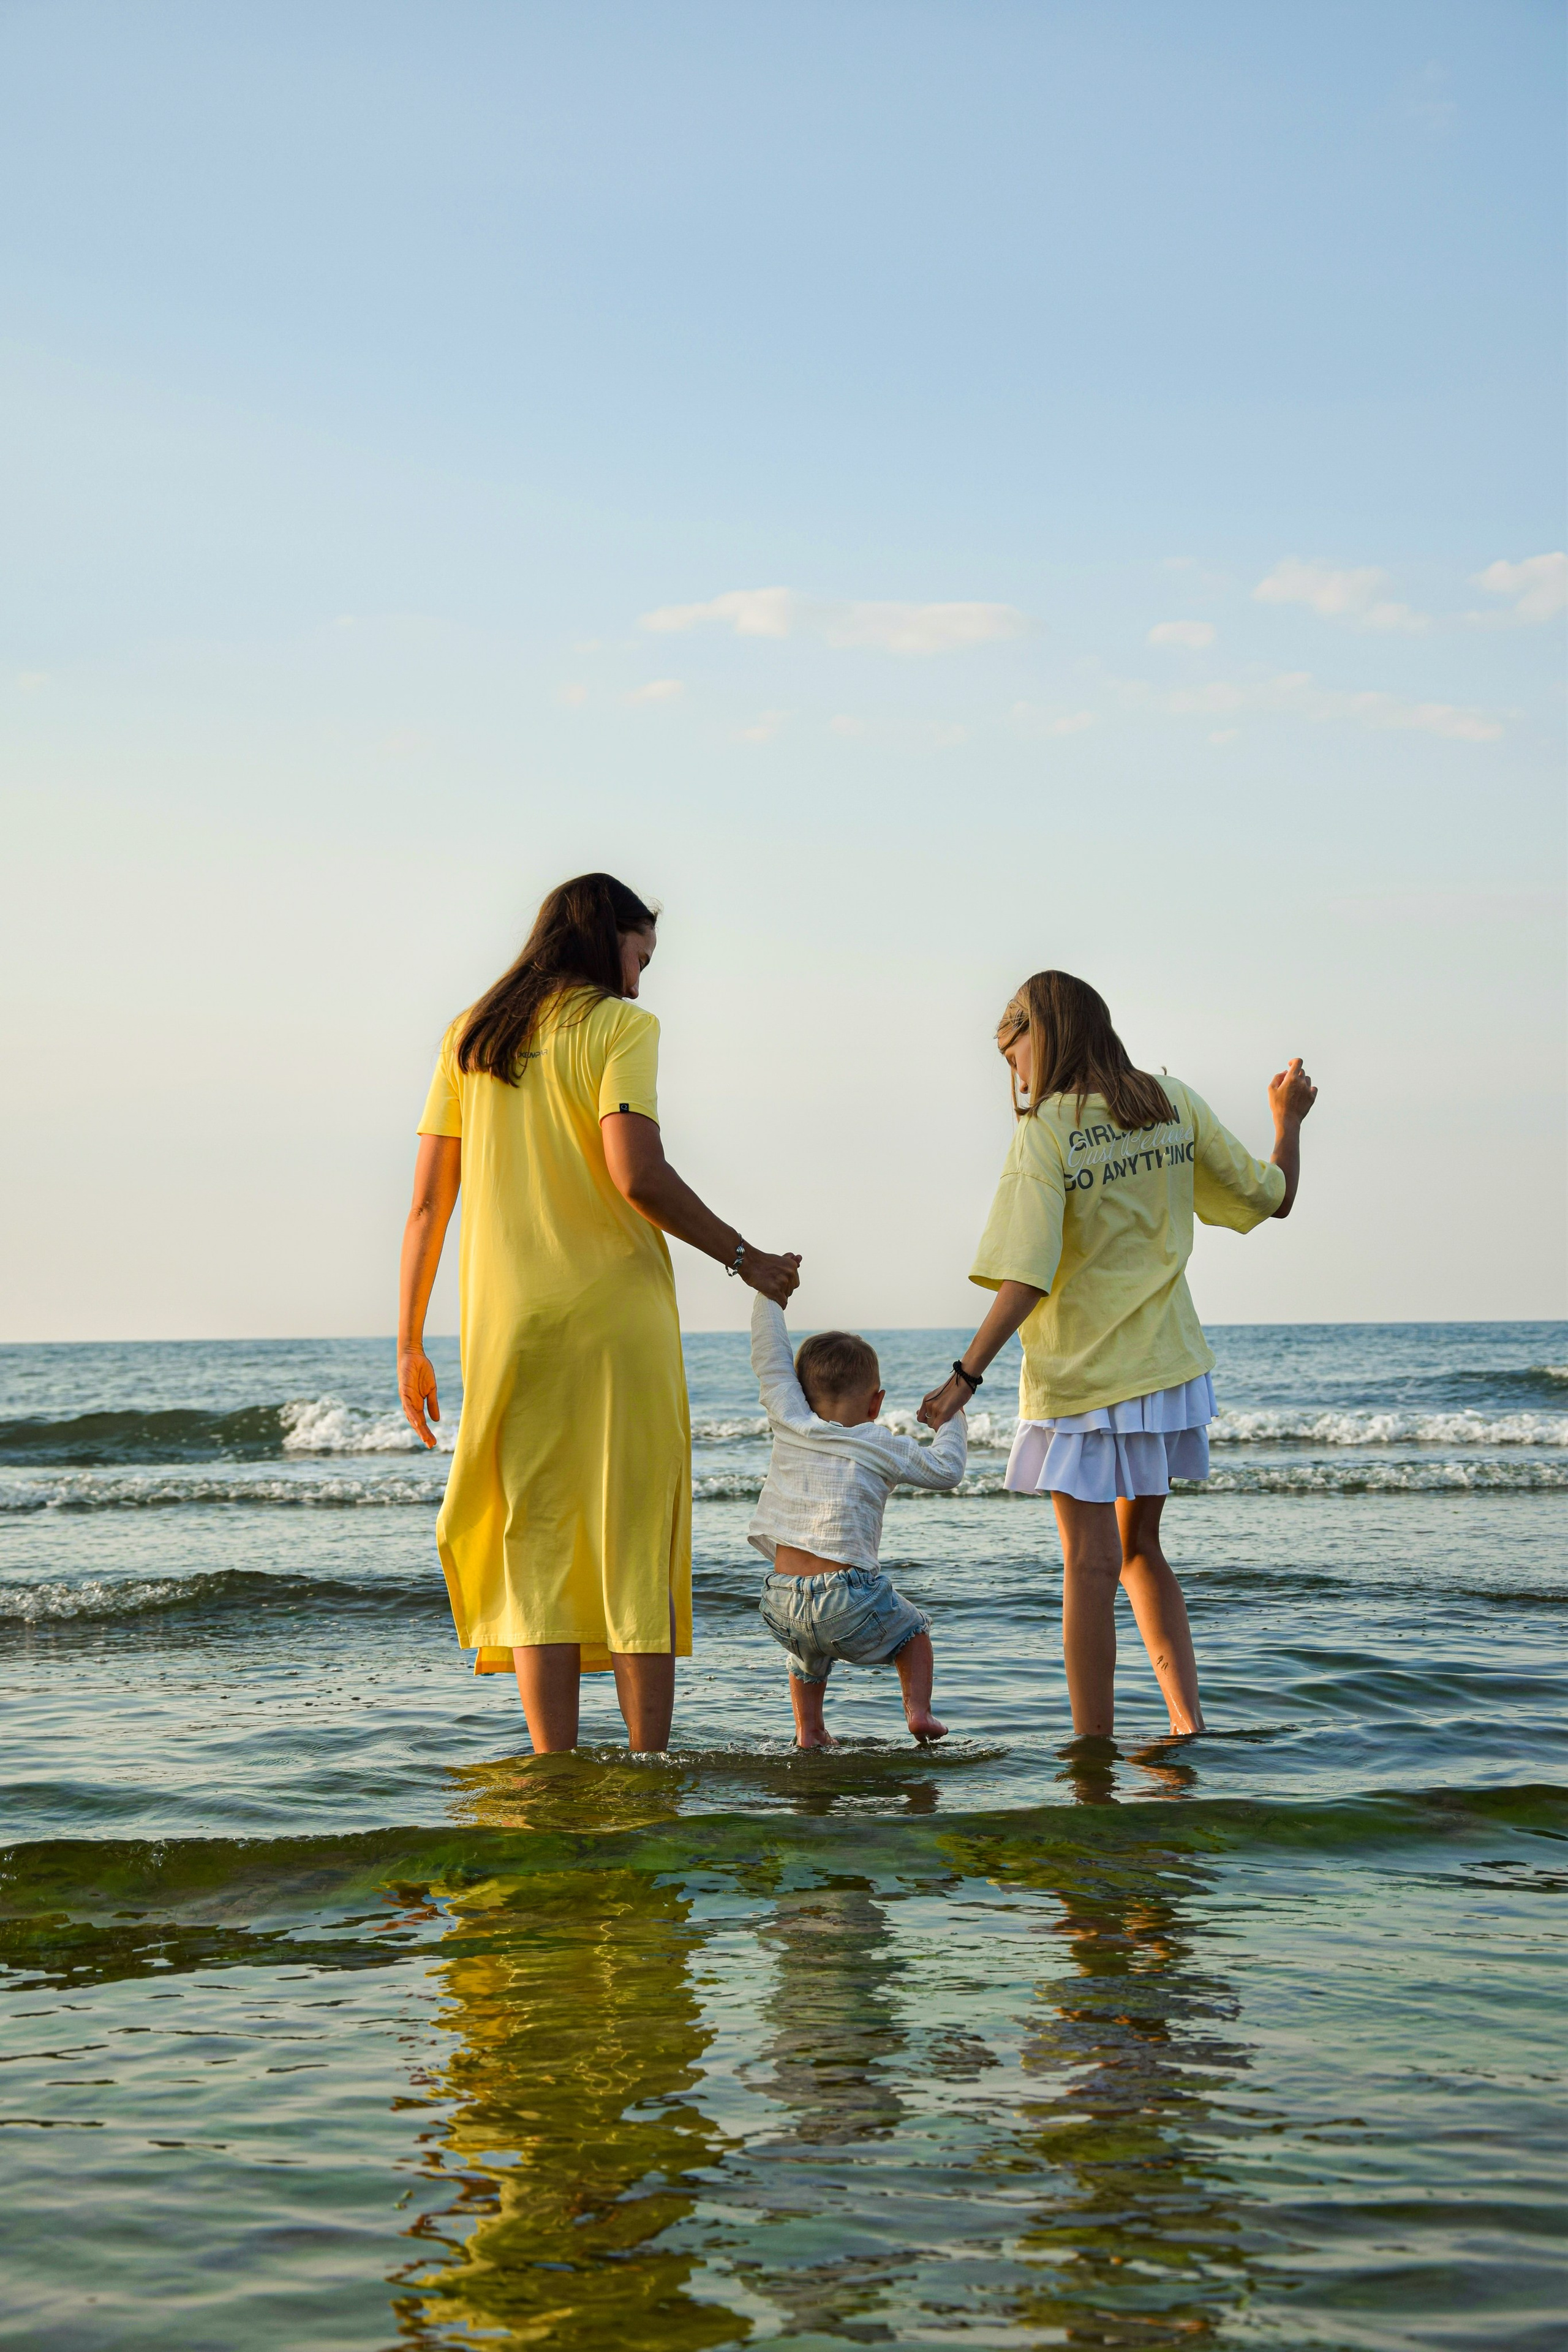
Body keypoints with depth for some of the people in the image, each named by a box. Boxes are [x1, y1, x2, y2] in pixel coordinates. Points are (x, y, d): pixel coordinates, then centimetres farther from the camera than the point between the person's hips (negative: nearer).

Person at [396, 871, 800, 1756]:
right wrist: (745, 1258, -5)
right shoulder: (619, 1025, -2)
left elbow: (428, 1202, 9)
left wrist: (410, 1343, 13)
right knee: (638, 1547, 2)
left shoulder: (471, 1036, 13)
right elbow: (635, 1174, -16)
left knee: (535, 1550, 6)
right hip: (617, 1317, -4)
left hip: (506, 1327, 4)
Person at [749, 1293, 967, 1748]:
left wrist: (769, 1295, 28)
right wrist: (953, 1417, 28)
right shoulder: (880, 1449, 3)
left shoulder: (789, 1425, 8)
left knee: (808, 1654, 33)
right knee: (912, 1629, 24)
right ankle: (918, 1709, 8)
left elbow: (770, 1358, 17)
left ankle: (808, 1728, 20)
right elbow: (945, 1469, 12)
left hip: (782, 1606, 3)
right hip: (848, 1602, -3)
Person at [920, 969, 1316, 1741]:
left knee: (1089, 1566, 0)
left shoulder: (1046, 1131, -15)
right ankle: (1188, 1723, 15)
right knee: (1140, 1548, 20)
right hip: (1167, 1367, 6)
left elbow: (1026, 1281, -22)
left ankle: (1095, 1749, 3)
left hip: (1083, 1380, -5)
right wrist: (1289, 1119, 27)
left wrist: (967, 1373, -18)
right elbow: (1272, 1197, 10)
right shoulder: (1175, 1105, 0)